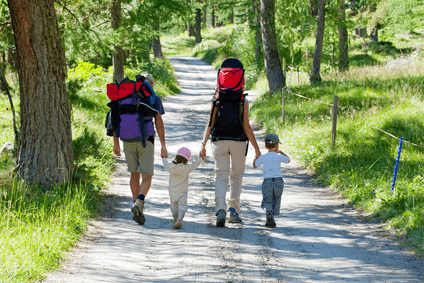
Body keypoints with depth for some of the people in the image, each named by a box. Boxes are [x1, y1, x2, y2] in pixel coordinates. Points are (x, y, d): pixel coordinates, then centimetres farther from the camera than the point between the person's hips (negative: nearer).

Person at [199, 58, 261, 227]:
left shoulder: (217, 100, -1)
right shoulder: (243, 101, -6)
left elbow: (210, 124, -6)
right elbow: (246, 126, -9)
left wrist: (203, 145, -4)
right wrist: (257, 149, -4)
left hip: (219, 142, 1)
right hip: (238, 142, -1)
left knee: (221, 176, 0)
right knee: (236, 176, 16)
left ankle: (220, 210, -20)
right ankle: (233, 210, 9)